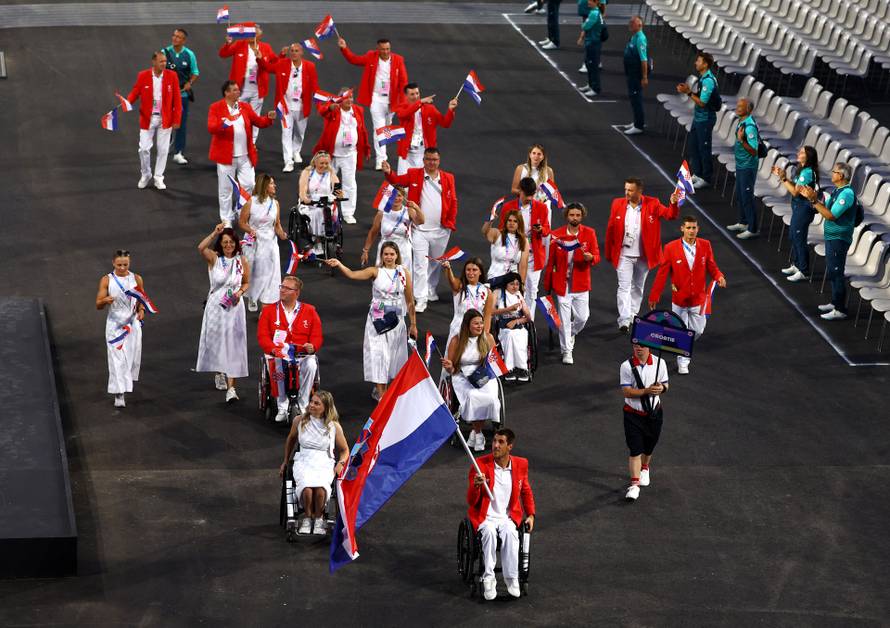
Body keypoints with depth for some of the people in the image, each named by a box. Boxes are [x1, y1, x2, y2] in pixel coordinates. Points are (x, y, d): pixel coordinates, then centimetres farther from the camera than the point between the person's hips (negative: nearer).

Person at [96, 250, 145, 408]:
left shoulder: (136, 279, 2)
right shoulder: (106, 280, -3)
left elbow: (142, 300, 13)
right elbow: (98, 305, -4)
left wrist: (141, 310, -9)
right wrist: (105, 300, -26)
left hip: (133, 323, 2)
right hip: (114, 323, -2)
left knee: (133, 356, 8)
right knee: (117, 359, -10)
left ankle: (129, 378, 40)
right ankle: (118, 395, -11)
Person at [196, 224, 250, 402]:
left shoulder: (242, 262, 0)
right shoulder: (214, 258, -6)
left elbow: (246, 283, 12)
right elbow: (201, 248, -27)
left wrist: (240, 291, -8)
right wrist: (214, 233, -32)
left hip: (234, 306, 0)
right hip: (216, 305, 0)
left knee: (232, 344, -5)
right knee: (216, 341, 11)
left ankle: (231, 387, -8)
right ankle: (219, 372, 40)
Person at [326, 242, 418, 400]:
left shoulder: (404, 273, 0)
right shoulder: (375, 271, -5)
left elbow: (409, 301, 5)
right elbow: (353, 275, -21)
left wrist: (413, 324, 7)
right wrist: (339, 265, -39)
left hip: (396, 320, 2)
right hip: (377, 320, -2)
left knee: (392, 355, 9)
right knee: (378, 354, -7)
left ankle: (382, 389, 27)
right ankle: (380, 393, -6)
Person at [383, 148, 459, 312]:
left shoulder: (448, 178, 4)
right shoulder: (414, 175, 0)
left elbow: (453, 202, 6)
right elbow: (397, 180, -11)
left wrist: (450, 223, -2)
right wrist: (389, 173, -32)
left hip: (441, 230, 3)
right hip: (420, 229, -3)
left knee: (436, 263, 17)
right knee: (420, 264, -6)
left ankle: (431, 291, 36)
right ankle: (420, 299, -5)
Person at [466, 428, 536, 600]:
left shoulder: (521, 465, 2)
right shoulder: (480, 464, -7)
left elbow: (526, 492, 22)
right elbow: (471, 502, -6)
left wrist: (531, 515, 11)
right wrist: (476, 486, -27)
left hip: (508, 518, 1)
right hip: (485, 518, -1)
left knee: (510, 533, -33)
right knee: (489, 532, -35)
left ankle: (512, 579, -27)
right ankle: (488, 579, -30)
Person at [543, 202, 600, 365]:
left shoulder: (589, 233, -2)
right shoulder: (556, 235, -5)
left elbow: (596, 256, -2)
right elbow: (551, 262, 2)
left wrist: (590, 257, -27)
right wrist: (547, 285, 6)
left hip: (581, 284, 1)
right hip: (562, 283, -1)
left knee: (582, 317, 4)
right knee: (564, 319, 1)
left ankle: (571, 334, 38)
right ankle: (567, 351, 14)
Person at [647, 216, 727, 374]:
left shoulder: (705, 245, -7)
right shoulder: (671, 248, -13)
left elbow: (711, 267, 1)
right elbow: (662, 273, -8)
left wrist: (719, 276, -22)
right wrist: (654, 296, -5)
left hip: (698, 298, 2)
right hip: (679, 299, -2)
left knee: (698, 331, 11)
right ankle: (682, 362, 28)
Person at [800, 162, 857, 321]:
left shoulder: (846, 194, -22)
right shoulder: (838, 190, 9)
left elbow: (831, 215, -25)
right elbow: (826, 207, 13)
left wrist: (814, 201, -24)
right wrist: (813, 198, 1)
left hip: (838, 239, -10)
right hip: (832, 237, 10)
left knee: (836, 272, -4)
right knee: (832, 271, 20)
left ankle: (840, 310, 2)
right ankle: (835, 303, 32)